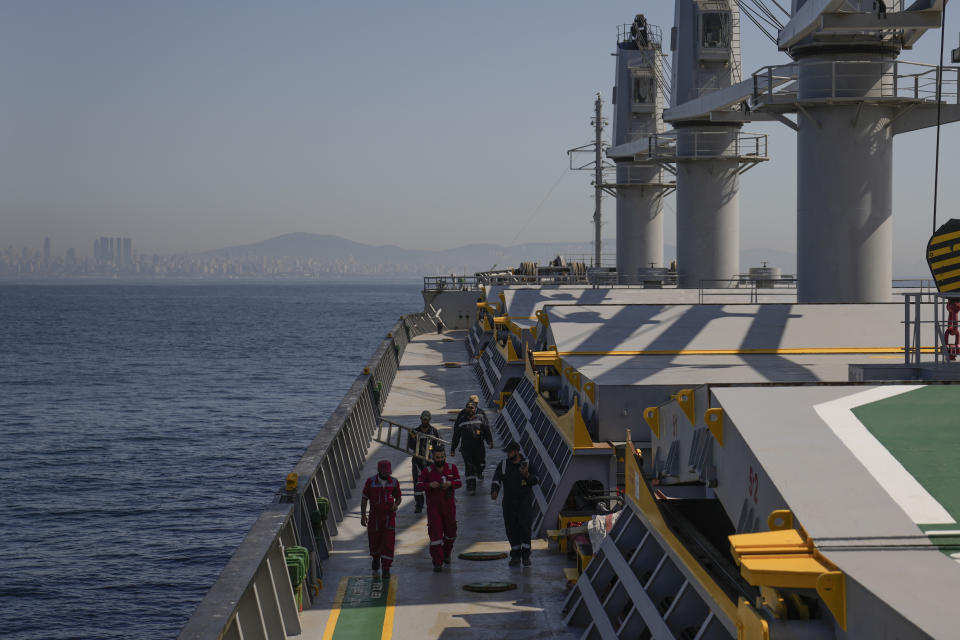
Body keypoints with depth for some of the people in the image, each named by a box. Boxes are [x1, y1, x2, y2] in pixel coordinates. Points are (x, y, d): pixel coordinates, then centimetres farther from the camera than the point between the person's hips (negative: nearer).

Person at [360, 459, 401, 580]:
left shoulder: (394, 482, -4)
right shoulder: (371, 482, -7)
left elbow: (398, 498, 9)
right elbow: (364, 499, 0)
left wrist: (396, 505, -14)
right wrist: (363, 515, -5)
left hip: (389, 517, 0)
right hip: (374, 517, 0)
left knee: (388, 543, -9)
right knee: (374, 542, 11)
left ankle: (386, 569, -4)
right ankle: (376, 558, 44)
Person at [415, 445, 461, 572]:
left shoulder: (452, 468, 1)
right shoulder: (427, 471, -6)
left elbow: (459, 483, 1)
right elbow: (418, 486, -9)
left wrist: (451, 483, -20)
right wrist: (429, 485, -27)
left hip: (449, 504, 3)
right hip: (433, 506, -3)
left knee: (451, 532, 16)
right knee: (435, 533, -9)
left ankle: (446, 553, 43)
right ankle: (437, 562, -7)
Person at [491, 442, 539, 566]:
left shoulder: (527, 464, 1)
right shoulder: (503, 465, 5)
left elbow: (536, 480, 1)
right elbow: (496, 479, -5)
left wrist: (527, 475, -20)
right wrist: (494, 491, -24)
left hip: (525, 500, -2)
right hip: (509, 501, 2)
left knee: (525, 525, -15)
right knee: (511, 528, 2)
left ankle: (526, 556, -11)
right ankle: (515, 556, 14)